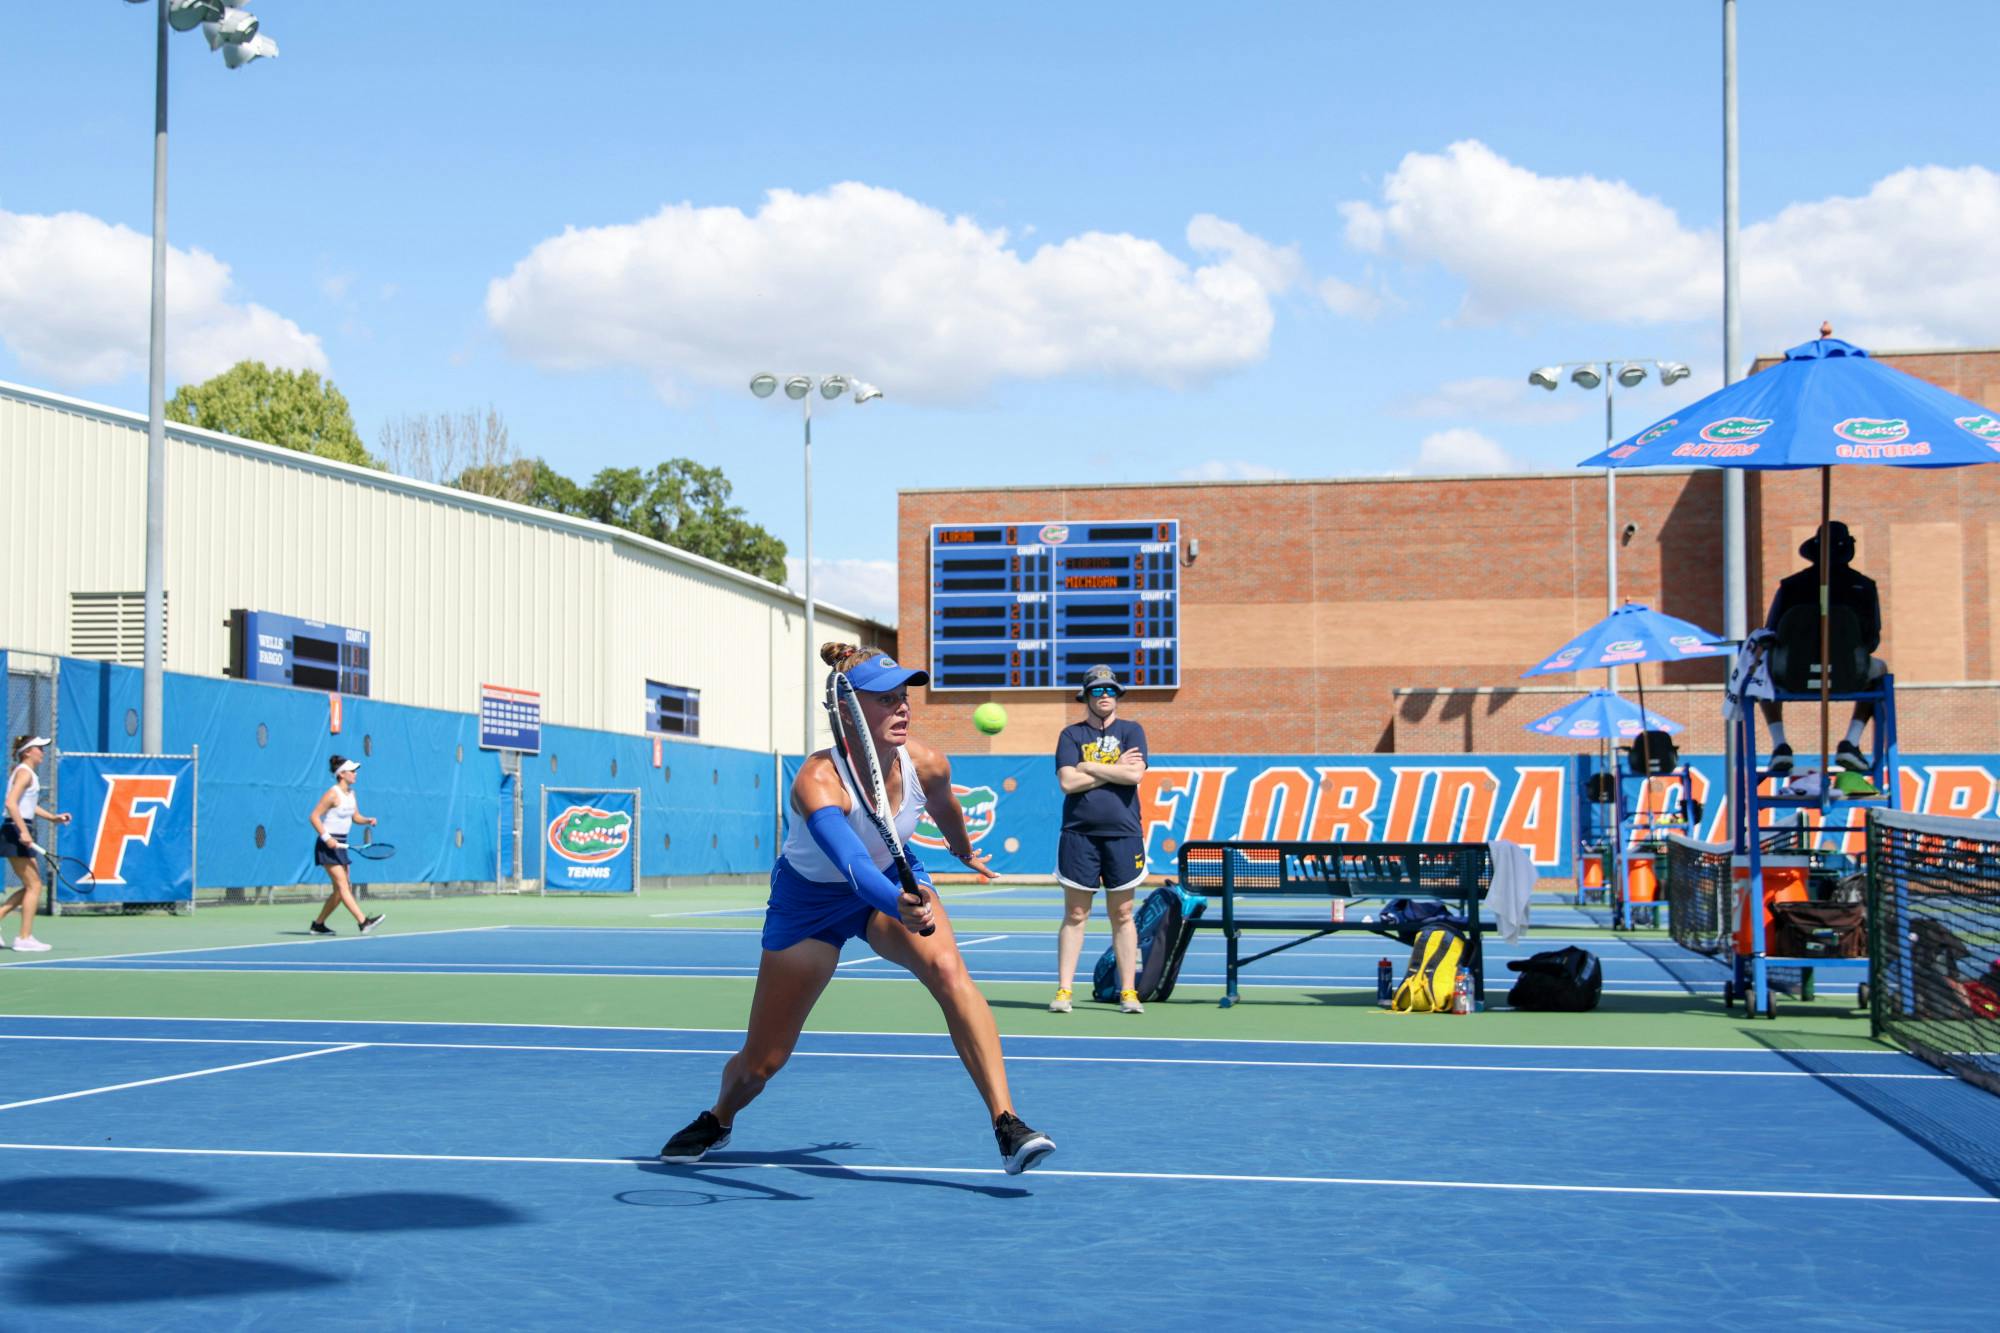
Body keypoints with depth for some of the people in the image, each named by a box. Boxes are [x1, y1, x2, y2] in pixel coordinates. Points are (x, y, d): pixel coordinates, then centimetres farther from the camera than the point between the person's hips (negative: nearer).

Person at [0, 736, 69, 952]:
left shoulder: (29, 773, 18)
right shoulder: (24, 773, -11)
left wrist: (53, 817, 17)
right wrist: (23, 831, -28)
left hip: (19, 834, 10)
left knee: (31, 887, 13)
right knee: (34, 886, -5)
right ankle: (25, 938, -2)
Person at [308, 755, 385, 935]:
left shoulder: (351, 793, 10)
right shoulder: (333, 794, -15)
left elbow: (355, 817, 20)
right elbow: (314, 817, -16)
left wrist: (368, 820, -1)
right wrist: (326, 837, -24)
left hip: (340, 845, 9)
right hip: (328, 846, -9)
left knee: (341, 890, 9)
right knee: (342, 886, -14)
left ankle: (318, 924, 20)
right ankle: (363, 922, -24)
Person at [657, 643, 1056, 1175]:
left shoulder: (926, 765, -22)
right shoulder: (818, 781, -37)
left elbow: (944, 807, 5)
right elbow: (853, 865, -54)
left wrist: (966, 853, 25)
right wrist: (901, 905, -73)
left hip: (894, 880, 3)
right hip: (810, 901, -2)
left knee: (949, 971, -31)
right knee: (760, 1064, 5)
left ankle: (1007, 1125, -30)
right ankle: (718, 1120, 42)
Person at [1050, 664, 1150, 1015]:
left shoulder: (1131, 731, 8)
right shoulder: (1071, 734, 7)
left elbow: (1135, 775, -9)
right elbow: (1067, 783, -6)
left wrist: (1088, 766, -6)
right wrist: (1114, 769, -6)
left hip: (1123, 834, 0)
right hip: (1079, 835, 0)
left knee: (1122, 914, 4)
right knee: (1075, 914, 2)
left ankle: (1128, 992, 8)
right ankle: (1063, 991, 4)